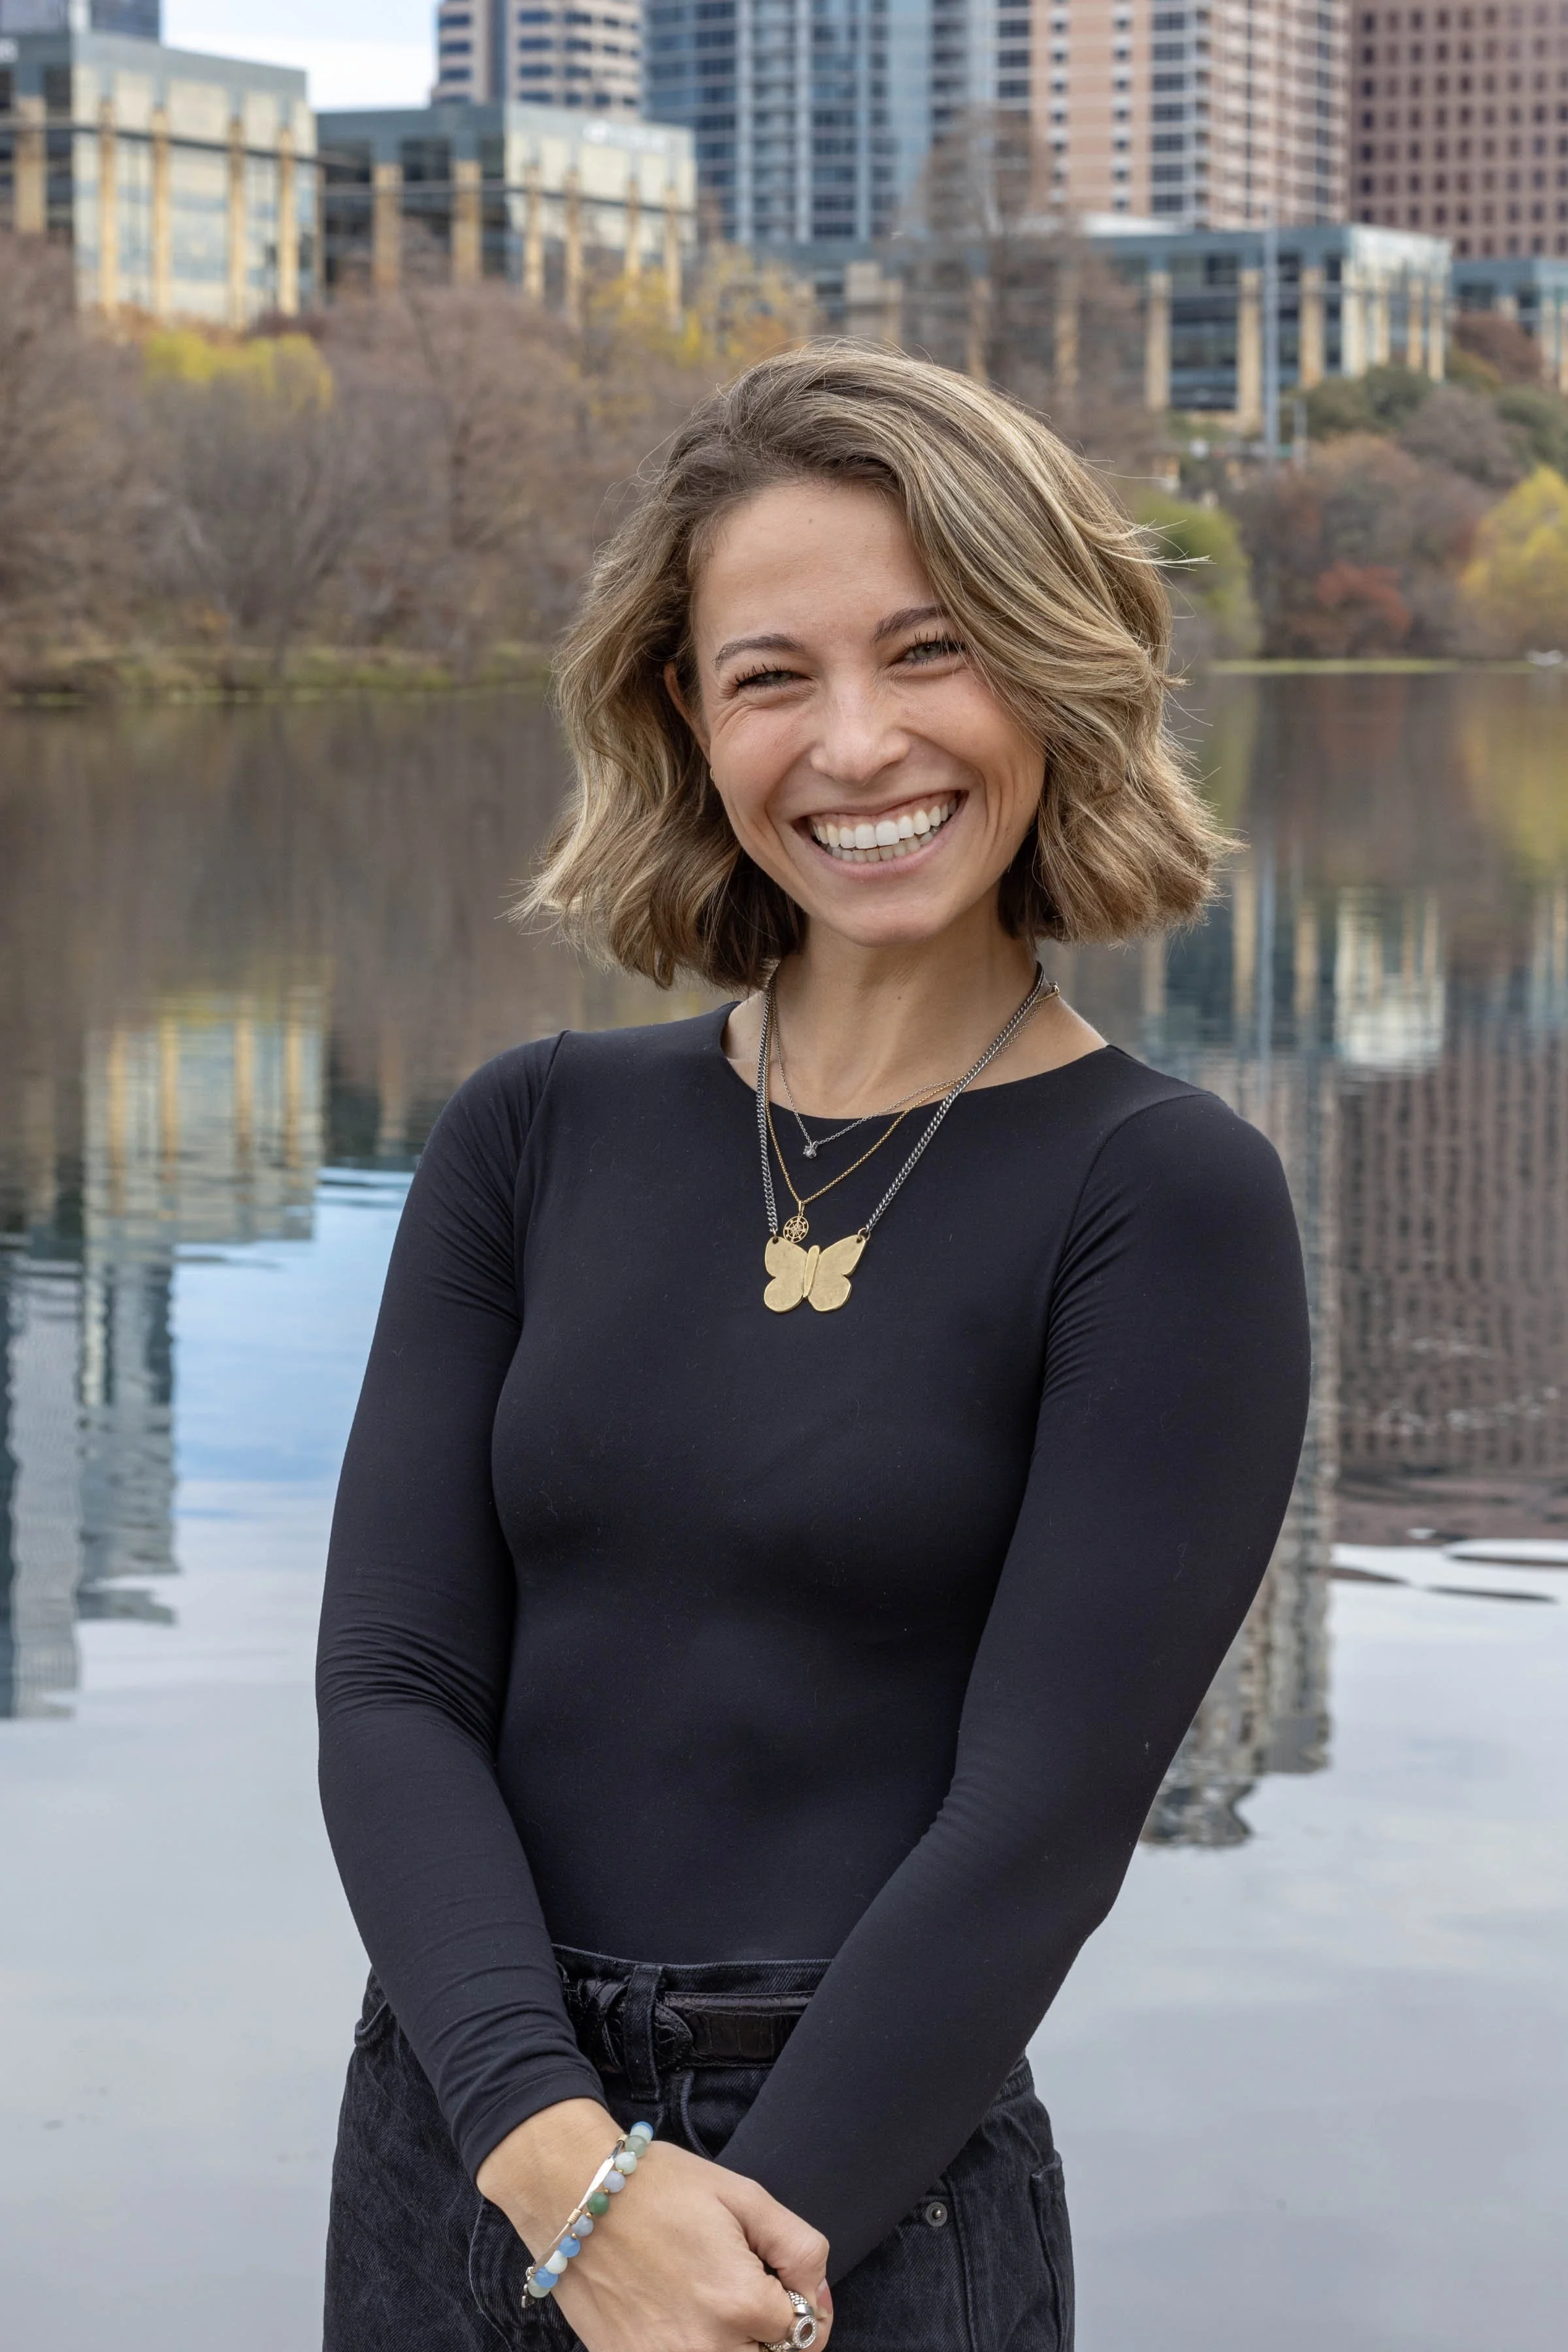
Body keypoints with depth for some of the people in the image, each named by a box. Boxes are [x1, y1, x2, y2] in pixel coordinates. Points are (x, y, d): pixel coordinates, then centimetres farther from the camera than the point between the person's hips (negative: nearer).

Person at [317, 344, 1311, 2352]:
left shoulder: (1163, 1201, -8)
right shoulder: (536, 1139, 3)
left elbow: (1044, 1818, -12)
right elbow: (393, 1682, -4)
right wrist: (567, 2169, -16)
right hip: (449, 2161, 3)